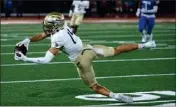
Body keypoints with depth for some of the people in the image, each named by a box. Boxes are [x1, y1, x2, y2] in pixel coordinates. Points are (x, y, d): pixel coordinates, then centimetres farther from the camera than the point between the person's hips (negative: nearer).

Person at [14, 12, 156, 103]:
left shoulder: (57, 39, -26)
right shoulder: (62, 26, -4)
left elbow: (46, 59, -28)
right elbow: (42, 35, 10)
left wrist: (25, 59, -26)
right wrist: (27, 40, 3)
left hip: (82, 61, -7)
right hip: (88, 48, 7)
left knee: (95, 86, 9)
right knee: (116, 50, 21)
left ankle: (116, 96, -6)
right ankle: (143, 45, 26)